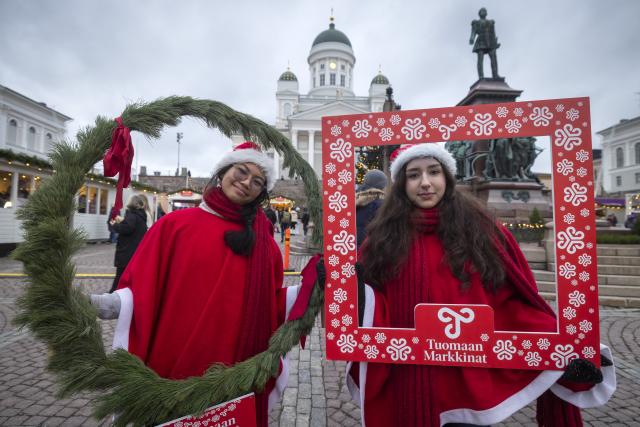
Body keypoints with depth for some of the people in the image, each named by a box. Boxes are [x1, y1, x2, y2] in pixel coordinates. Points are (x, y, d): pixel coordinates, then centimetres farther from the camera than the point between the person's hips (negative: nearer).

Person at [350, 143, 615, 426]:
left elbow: (514, 303, -3)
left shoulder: (480, 231, -3)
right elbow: (371, 307, -3)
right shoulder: (383, 238, -4)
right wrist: (353, 287, -22)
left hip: (469, 379, 0)